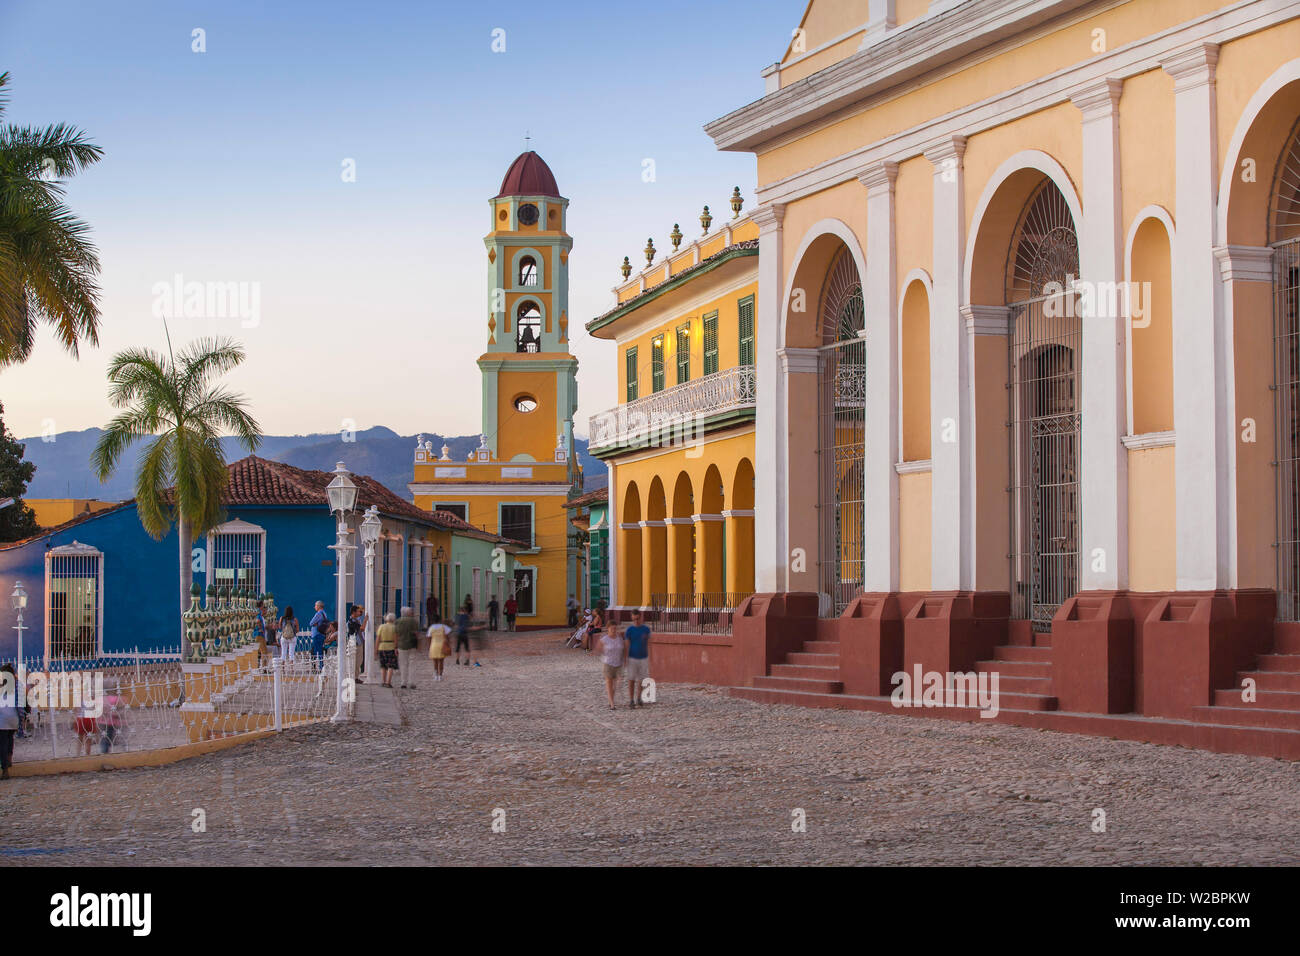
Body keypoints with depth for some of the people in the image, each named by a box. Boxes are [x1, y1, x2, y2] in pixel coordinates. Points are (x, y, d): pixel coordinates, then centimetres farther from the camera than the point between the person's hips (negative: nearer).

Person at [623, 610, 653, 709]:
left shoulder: (646, 630, 2)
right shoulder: (629, 630, -4)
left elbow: (648, 644, 8)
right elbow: (626, 646, -4)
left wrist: (649, 659, 7)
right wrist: (625, 660, -9)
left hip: (643, 658, 2)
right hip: (632, 659, -2)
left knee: (640, 680, 7)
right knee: (631, 680, 0)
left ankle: (638, 700, 20)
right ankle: (631, 701, 5)